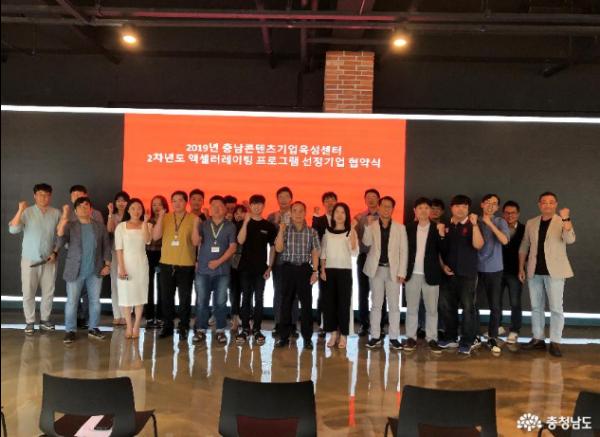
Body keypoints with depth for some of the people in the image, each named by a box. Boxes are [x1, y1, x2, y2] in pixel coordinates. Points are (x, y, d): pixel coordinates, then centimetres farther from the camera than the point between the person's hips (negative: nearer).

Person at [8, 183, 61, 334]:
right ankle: (29, 322, 16)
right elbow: (13, 230, -17)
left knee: (48, 292, 9)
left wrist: (55, 252, -3)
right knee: (28, 292, 3)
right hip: (29, 259, -2)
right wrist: (20, 210, -24)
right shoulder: (27, 212, -5)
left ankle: (45, 320, 23)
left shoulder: (56, 213, 1)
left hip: (49, 259, 2)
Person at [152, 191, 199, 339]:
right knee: (166, 297, 11)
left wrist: (195, 225, -21)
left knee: (185, 298, 5)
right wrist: (160, 217, -12)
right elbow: (155, 237, -4)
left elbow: (196, 242, -6)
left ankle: (183, 327, 16)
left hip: (186, 265, -2)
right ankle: (167, 326, 24)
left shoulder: (194, 219, -2)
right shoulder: (165, 217, 5)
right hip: (166, 263, 3)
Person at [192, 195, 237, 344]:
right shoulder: (203, 224, 6)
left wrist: (218, 261, -11)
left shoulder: (230, 226, 3)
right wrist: (195, 225, -18)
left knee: (220, 302, 3)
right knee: (201, 301, 3)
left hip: (222, 271, -1)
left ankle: (220, 331, 12)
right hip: (203, 270, 1)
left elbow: (232, 247, -2)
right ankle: (200, 330, 13)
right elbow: (195, 242, -6)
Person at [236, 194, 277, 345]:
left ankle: (257, 329, 11)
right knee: (246, 298, 4)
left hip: (261, 268, 0)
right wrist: (246, 221, -20)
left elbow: (272, 247, 7)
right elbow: (240, 241, -13)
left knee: (259, 299, 3)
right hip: (245, 266, 0)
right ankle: (245, 328, 12)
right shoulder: (244, 223, 3)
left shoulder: (269, 226, 3)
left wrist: (269, 267, 0)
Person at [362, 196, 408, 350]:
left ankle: (394, 338, 11)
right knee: (376, 304, 6)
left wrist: (402, 272, -6)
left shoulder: (400, 227, 4)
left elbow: (404, 251, 1)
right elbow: (367, 243, -12)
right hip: (376, 269, 0)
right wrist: (369, 225, -20)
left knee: (394, 305, 4)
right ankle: (376, 337, 14)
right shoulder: (371, 226, 4)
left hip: (393, 270, 0)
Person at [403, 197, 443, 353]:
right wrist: (403, 270, 0)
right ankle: (411, 338, 15)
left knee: (431, 309, 6)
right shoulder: (409, 227, 3)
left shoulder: (437, 228, 0)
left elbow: (442, 250, 0)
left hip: (430, 274, -1)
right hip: (412, 273, 1)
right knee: (411, 308, 7)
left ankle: (432, 339, 14)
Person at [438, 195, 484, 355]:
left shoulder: (471, 226, -3)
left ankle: (467, 342, 7)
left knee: (468, 306, -3)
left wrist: (474, 224, -26)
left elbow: (478, 245, -20)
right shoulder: (446, 226, 8)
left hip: (467, 273, -4)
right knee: (446, 305, 8)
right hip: (449, 273, 4)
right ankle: (451, 337, 22)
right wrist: (443, 265, 2)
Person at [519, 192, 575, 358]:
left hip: (554, 271, -4)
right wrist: (521, 267, 8)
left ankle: (555, 342, 7)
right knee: (536, 307, 10)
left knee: (556, 308, -1)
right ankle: (538, 339, 20)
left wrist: (565, 219, -30)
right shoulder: (531, 223, 8)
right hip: (534, 271, 4)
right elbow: (524, 246, 12)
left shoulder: (562, 222, -3)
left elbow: (570, 240, -21)